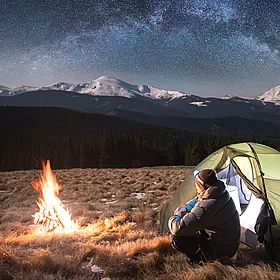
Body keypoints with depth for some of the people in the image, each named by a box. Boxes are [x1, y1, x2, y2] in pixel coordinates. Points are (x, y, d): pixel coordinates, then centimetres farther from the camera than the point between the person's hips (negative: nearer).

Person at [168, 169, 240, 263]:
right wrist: (185, 208, 3)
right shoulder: (221, 193, -8)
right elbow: (199, 199, 16)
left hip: (219, 251, -8)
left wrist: (174, 218, -10)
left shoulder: (205, 209, -34)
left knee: (176, 238, -14)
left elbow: (177, 228, -33)